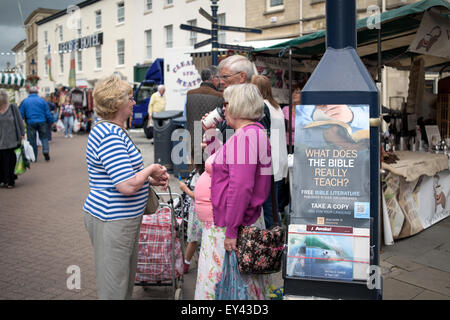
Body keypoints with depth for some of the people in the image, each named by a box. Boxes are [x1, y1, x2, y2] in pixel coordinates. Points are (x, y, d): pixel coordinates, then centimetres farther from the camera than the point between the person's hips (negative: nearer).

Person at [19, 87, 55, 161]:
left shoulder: (25, 101, 3)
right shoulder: (42, 100, 2)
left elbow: (21, 114, 2)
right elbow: (47, 113, 2)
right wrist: (52, 122, 11)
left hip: (30, 123, 0)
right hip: (42, 122, 0)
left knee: (32, 140, 7)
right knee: (44, 137, 11)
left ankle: (34, 157, 10)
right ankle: (46, 150, -13)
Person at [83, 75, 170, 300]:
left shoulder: (112, 130, 13)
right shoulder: (109, 136, -22)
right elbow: (128, 186, -29)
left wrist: (151, 179, 6)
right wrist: (151, 169, -11)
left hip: (125, 218, 11)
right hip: (111, 221, -11)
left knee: (126, 281, 22)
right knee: (113, 288, 3)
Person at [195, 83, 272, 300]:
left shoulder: (246, 136, -20)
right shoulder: (251, 132, 15)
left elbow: (241, 187, -27)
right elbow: (224, 165, 25)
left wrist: (231, 230, -25)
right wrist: (211, 135, 16)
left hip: (227, 225, -11)